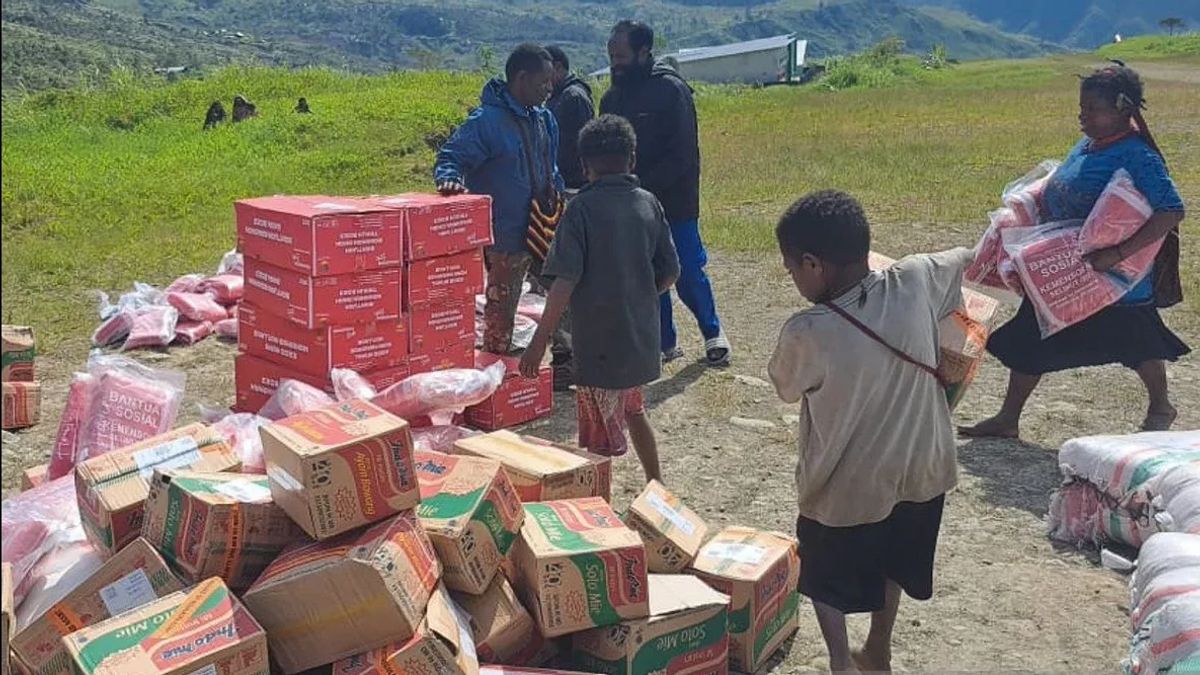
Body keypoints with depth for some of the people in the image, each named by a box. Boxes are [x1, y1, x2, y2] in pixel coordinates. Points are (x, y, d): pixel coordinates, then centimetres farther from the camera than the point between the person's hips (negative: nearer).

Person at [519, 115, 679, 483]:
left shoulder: (583, 207, -13)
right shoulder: (649, 204, 2)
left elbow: (565, 280, -20)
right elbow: (670, 272, 5)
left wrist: (540, 340, -15)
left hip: (599, 342, -6)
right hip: (642, 336, 6)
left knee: (601, 440, 3)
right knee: (632, 410, 28)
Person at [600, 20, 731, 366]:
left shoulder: (671, 90, -11)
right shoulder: (612, 97, 8)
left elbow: (681, 156, -16)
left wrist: (643, 187, -21)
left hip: (675, 202, -5)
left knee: (689, 273, 1)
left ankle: (713, 333, 23)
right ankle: (665, 342, 22)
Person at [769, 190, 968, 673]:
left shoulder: (807, 334, -29)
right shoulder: (915, 283, -18)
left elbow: (786, 388, -7)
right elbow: (966, 259, 5)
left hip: (848, 488, -5)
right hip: (919, 470, 5)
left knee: (823, 577, 23)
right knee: (890, 563, 30)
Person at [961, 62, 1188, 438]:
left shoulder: (1136, 157, -21)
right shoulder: (1087, 145, 4)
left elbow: (1172, 211, -29)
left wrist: (1117, 255, -33)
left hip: (1115, 279, -8)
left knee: (1134, 341, 13)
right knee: (1028, 339, 8)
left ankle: (1161, 409, 40)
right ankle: (1008, 420, 19)